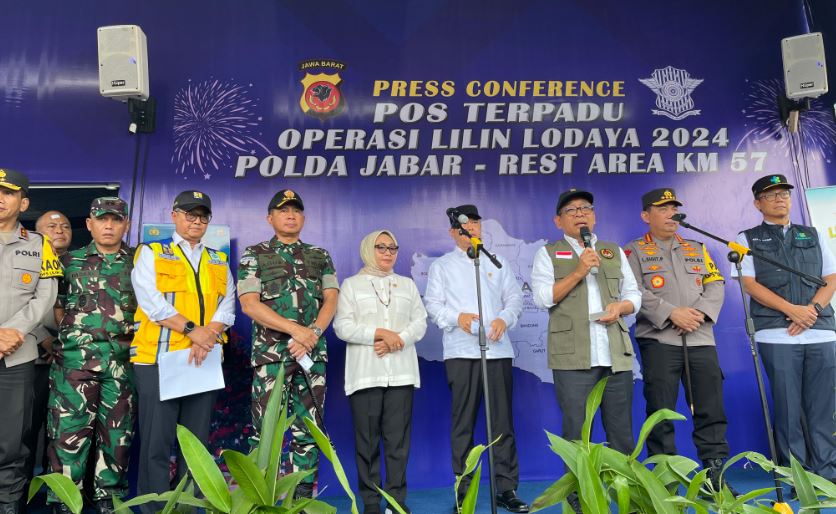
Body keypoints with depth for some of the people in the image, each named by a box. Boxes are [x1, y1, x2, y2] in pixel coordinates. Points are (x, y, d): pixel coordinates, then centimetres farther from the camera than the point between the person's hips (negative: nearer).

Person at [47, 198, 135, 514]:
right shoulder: (70, 262, 8)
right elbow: (56, 306, 12)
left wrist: (134, 336, 1)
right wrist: (70, 335, 2)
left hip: (122, 360, 1)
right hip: (76, 358, 0)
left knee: (116, 431, 7)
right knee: (70, 429, 0)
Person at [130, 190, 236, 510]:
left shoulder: (220, 261, 15)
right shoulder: (150, 253, 5)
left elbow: (227, 306, 5)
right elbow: (150, 300, -9)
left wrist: (208, 336, -13)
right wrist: (191, 329, -16)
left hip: (204, 360, 4)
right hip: (158, 358, -3)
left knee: (196, 443, 9)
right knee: (156, 442, 0)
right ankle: (153, 508, 13)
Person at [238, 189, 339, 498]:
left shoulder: (320, 256, 14)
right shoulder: (254, 255, 4)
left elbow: (330, 300, 5)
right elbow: (249, 304, -7)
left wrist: (312, 334, -13)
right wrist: (297, 330, -15)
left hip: (313, 353, 3)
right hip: (271, 352, -3)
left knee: (309, 429, 7)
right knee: (266, 430, -2)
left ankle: (303, 498, 17)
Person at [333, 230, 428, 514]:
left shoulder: (407, 284, 17)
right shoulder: (351, 284, 8)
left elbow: (420, 323, 9)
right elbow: (343, 327, -2)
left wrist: (397, 340, -10)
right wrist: (381, 333, -12)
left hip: (401, 372, 2)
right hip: (365, 372, -2)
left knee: (398, 438, 2)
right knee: (367, 439, 1)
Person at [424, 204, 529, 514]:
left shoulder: (497, 263, 19)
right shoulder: (441, 265, 12)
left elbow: (515, 296, 12)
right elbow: (433, 304, 2)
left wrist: (504, 318, -8)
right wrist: (457, 317, -16)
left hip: (498, 349, 2)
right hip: (461, 352, -2)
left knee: (503, 421, 4)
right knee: (463, 422, 1)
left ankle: (507, 489, 14)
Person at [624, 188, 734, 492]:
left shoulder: (697, 248, 21)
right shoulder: (635, 251, 7)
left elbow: (716, 285, 11)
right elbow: (635, 292, -6)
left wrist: (700, 312, -8)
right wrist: (672, 313, -16)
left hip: (701, 339, 4)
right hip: (658, 339, -4)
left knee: (711, 410, 5)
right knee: (661, 412, 0)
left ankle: (715, 473, 17)